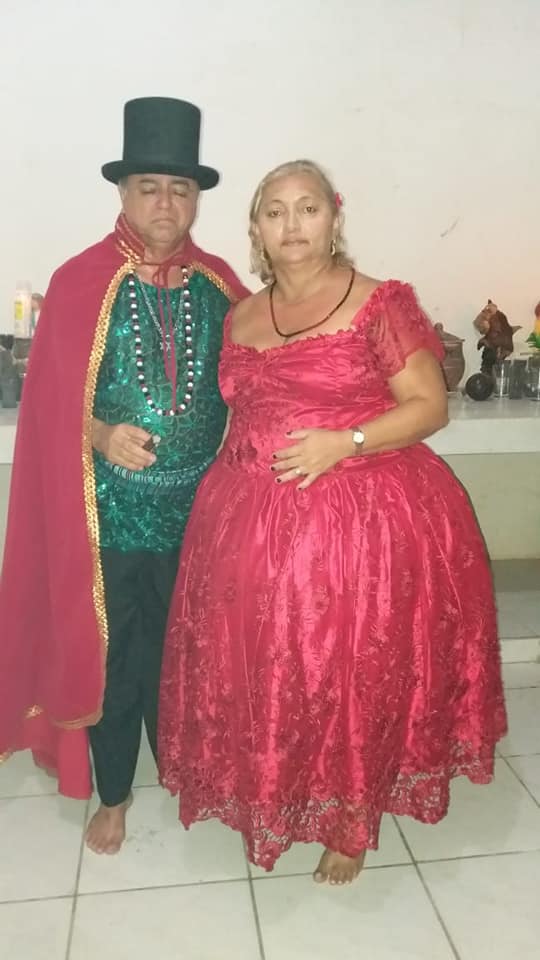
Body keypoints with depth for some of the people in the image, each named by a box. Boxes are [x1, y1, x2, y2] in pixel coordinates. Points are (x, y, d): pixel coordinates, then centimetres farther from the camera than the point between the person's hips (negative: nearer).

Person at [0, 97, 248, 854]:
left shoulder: (219, 282, 5)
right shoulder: (81, 282, -5)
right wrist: (101, 436, -23)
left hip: (200, 506, 3)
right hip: (111, 510, -2)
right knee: (110, 652, 12)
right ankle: (113, 793, 35)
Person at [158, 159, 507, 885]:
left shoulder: (379, 304, -4)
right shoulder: (241, 319, 12)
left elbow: (430, 406, -6)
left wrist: (344, 443, -19)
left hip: (365, 522, -4)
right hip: (253, 525, 5)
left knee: (356, 678, 5)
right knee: (263, 675, 10)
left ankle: (352, 823, 30)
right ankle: (272, 804, 36)